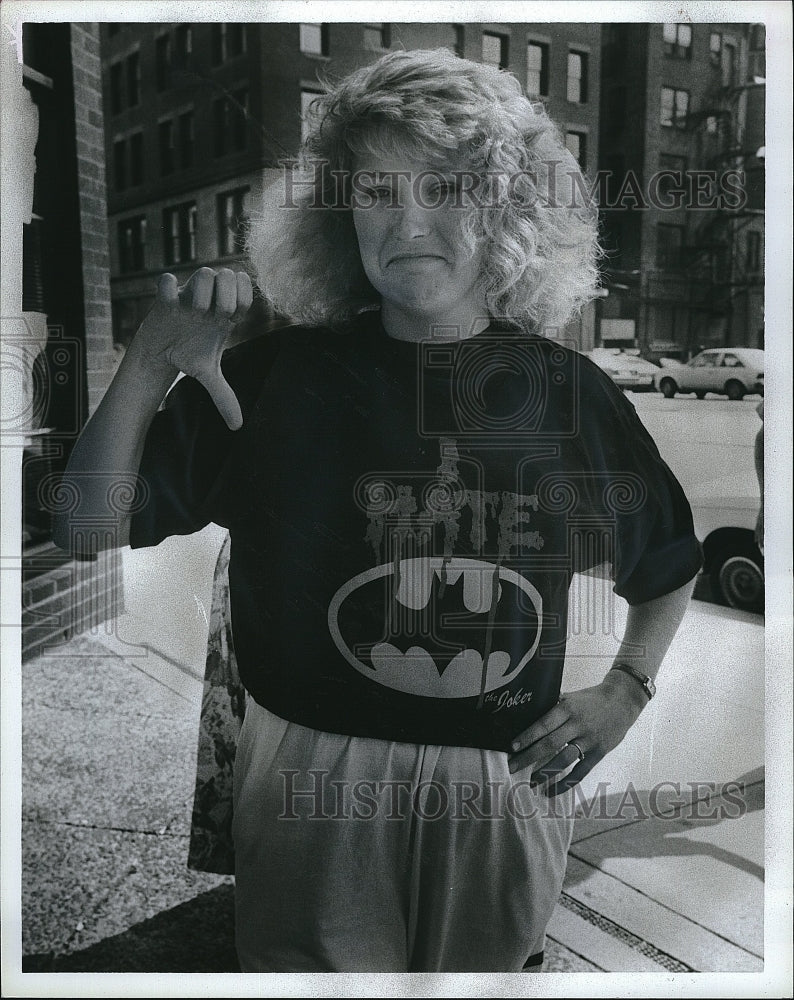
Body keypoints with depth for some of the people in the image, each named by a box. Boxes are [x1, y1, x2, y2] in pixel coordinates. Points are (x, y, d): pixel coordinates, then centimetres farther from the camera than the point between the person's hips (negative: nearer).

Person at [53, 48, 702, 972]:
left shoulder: (565, 390, -2)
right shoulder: (280, 375, -7)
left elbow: (668, 567, 13)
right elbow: (89, 534, -8)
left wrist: (626, 691, 2)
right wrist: (148, 368, -19)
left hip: (505, 793, 2)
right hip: (315, 789, -1)